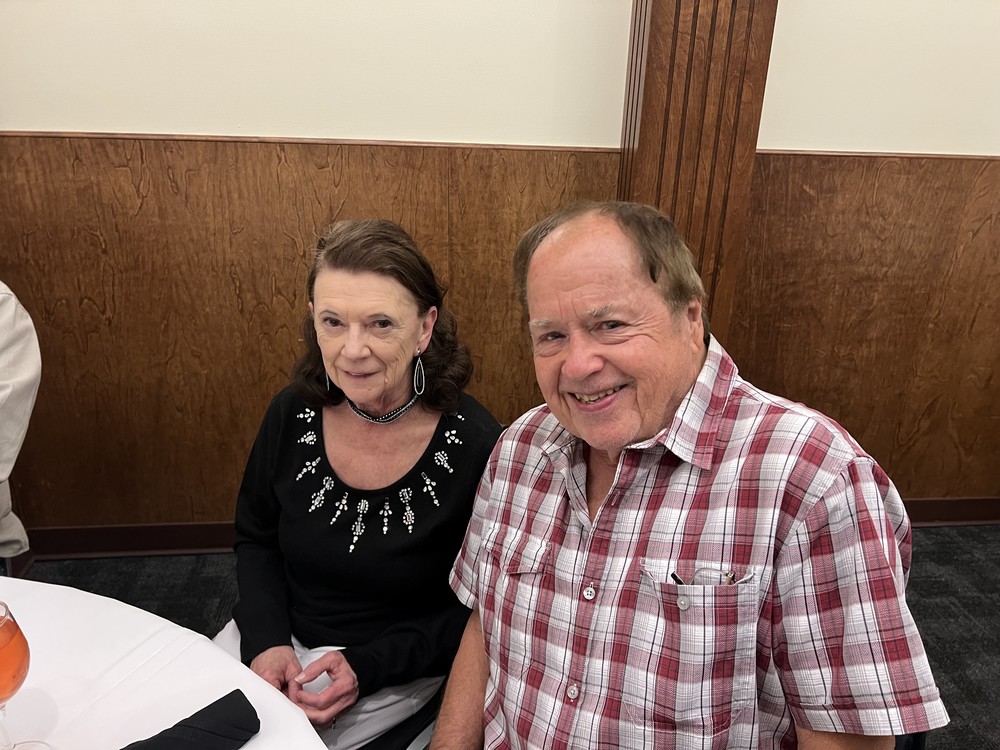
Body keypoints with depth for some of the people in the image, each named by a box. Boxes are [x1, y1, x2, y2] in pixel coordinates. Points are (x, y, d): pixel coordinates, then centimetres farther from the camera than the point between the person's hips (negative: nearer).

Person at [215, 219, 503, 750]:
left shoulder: (476, 446, -25)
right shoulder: (293, 413, -12)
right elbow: (255, 539, 4)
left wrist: (366, 667, -21)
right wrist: (266, 642, -11)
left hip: (397, 666, -4)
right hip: (277, 634, 4)